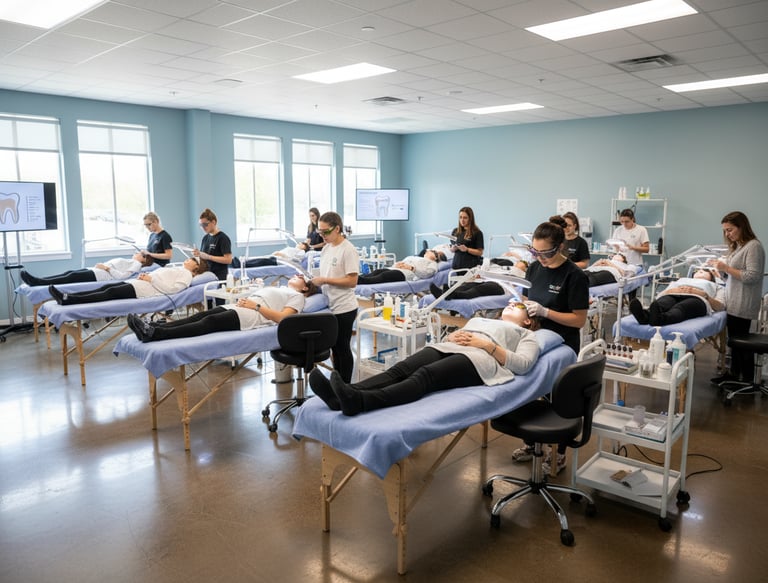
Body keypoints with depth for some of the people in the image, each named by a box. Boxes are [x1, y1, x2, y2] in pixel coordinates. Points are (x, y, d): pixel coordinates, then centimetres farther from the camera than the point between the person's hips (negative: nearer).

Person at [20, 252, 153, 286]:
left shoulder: (137, 264, 4)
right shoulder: (128, 261, 33)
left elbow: (122, 276, -12)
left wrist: (107, 268, -12)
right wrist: (102, 265, 12)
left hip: (102, 276, -9)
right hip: (96, 271, 9)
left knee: (73, 276, -24)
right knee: (70, 272, -12)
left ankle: (38, 283, -34)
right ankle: (37, 280, -25)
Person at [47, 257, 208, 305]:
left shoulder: (187, 275, 1)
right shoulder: (177, 269, 29)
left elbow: (170, 288, -15)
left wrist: (151, 279, -13)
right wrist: (145, 275, 7)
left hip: (146, 289, -9)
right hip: (138, 283, 9)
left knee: (111, 292, -21)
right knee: (106, 287, -8)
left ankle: (67, 300, -29)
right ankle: (67, 296, -18)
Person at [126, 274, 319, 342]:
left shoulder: (296, 296, 13)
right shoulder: (277, 288, 37)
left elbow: (282, 317, -5)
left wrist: (255, 305, -9)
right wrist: (245, 300, 4)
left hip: (252, 316, -8)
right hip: (237, 307, 8)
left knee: (210, 322, -28)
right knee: (202, 315, -18)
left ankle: (154, 334, -43)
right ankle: (153, 327, -34)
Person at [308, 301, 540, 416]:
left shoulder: (526, 334, 26)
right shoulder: (479, 319, 41)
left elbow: (523, 364, 5)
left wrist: (486, 344, -3)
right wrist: (452, 335, 7)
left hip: (478, 358, -6)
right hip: (446, 348, 6)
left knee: (424, 376, -35)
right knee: (400, 370, -27)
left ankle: (358, 401, -60)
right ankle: (343, 396, -50)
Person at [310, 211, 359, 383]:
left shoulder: (348, 250, -15)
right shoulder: (326, 248, 9)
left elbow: (352, 281, -19)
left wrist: (325, 280, -18)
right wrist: (314, 281, -2)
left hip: (343, 308, -8)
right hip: (329, 306, 8)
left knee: (342, 348, 3)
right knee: (335, 348, 16)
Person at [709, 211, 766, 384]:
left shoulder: (754, 246, -12)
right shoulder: (736, 246, 14)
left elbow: (752, 276, -20)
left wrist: (727, 268, -20)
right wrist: (720, 266, 1)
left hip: (743, 305, -8)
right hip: (733, 302, 8)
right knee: (734, 339, 14)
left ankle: (748, 380, 8)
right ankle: (734, 373, 24)